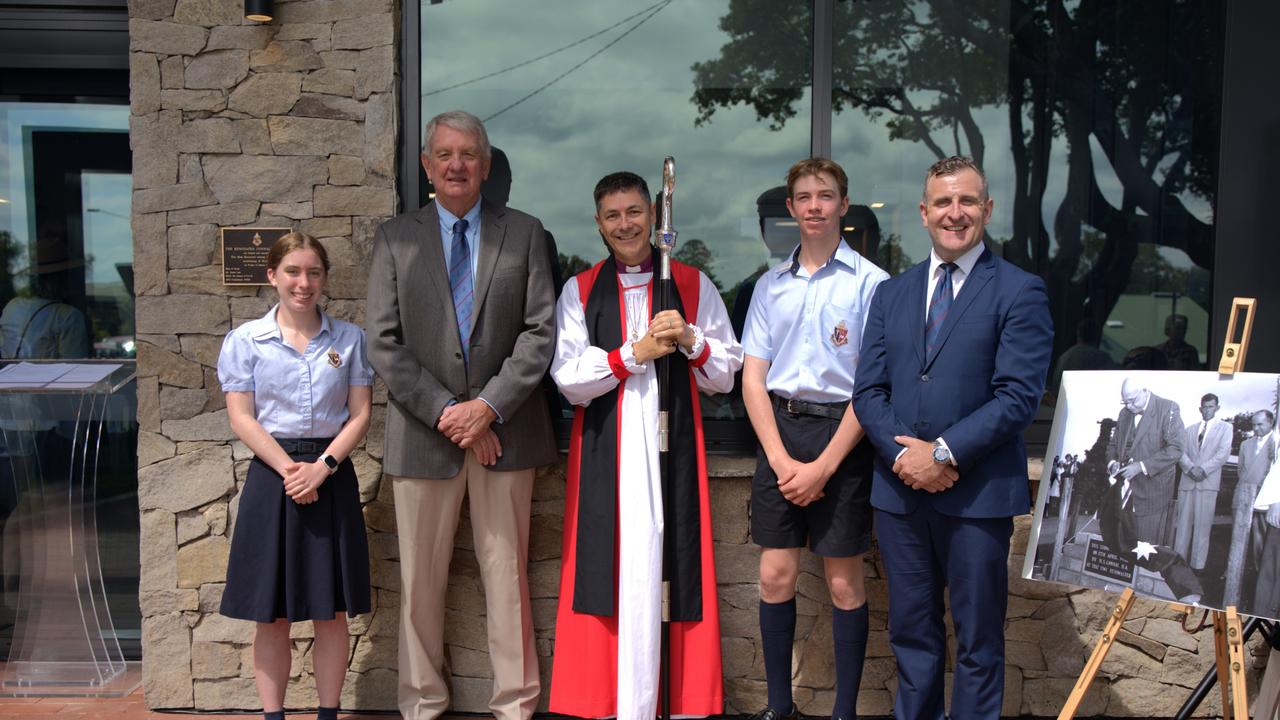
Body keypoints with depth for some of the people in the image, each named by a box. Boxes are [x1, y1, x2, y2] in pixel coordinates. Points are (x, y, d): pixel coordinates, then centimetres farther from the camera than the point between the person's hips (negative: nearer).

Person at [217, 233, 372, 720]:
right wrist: (288, 469, -14)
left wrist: (321, 467, -12)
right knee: (272, 615, 5)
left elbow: (359, 415, 1)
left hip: (332, 476, 1)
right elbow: (241, 419, -3)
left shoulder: (349, 339, 5)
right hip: (272, 476, -1)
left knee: (332, 612, 6)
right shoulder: (245, 341, 2)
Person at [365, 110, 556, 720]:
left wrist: (489, 406, -11)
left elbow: (540, 332, -1)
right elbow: (383, 342, -1)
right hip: (423, 432, 1)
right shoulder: (395, 237, 6)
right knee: (421, 579, 8)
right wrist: (445, 411, -10)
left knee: (507, 574, 6)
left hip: (504, 429, 0)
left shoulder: (524, 233, 6)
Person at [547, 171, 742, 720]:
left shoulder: (692, 285, 10)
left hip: (673, 449, 0)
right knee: (611, 569, -2)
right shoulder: (579, 291, 10)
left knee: (671, 566, -3)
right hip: (604, 453, 0)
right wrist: (635, 353, -10)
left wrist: (690, 339, -10)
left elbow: (725, 376, 8)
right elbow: (569, 381, 0)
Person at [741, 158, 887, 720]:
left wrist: (823, 467, -12)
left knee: (844, 582, 4)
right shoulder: (771, 284, 10)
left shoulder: (869, 282, -4)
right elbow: (753, 378, 7)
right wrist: (782, 460, -5)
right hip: (778, 428, 4)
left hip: (841, 434, -3)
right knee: (775, 576, 6)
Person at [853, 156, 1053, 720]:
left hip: (977, 493, -4)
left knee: (978, 640, 8)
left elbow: (1019, 396, -12)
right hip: (900, 489, 4)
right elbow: (868, 390, 7)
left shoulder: (1019, 292, -3)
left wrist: (943, 453, -16)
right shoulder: (891, 294, 12)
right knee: (911, 632, 15)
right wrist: (903, 453, -10)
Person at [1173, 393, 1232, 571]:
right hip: (1187, 481, 3)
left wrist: (1203, 469, -13)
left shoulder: (1225, 428, 9)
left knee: (1202, 525, -6)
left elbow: (1223, 453, -2)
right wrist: (1191, 468, -10)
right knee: (1183, 524, 1)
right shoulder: (1190, 429, 18)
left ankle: (1197, 566, -4)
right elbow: (1181, 452, 9)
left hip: (1208, 482, -3)